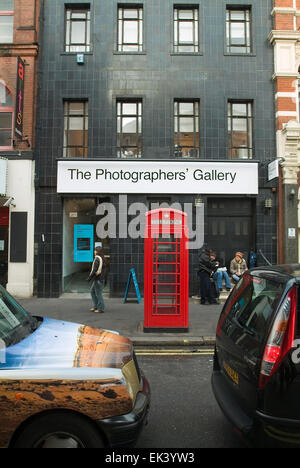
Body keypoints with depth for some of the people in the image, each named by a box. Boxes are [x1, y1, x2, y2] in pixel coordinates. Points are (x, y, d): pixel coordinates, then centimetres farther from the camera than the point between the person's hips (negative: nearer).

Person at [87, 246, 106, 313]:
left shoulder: (97, 259, -16)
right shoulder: (102, 258, 11)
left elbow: (94, 269, -21)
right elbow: (103, 269, 15)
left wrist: (89, 277, -13)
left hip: (98, 279, -9)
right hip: (101, 278, 9)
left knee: (98, 293, -2)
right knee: (92, 291, 18)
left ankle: (101, 309, 5)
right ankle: (96, 306, 22)